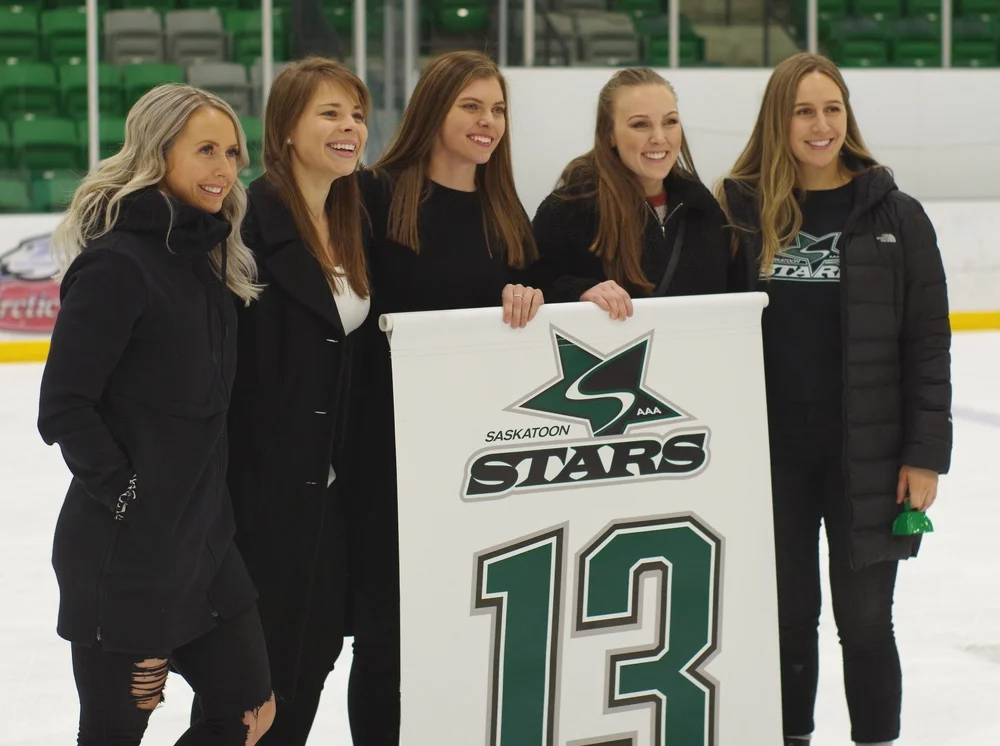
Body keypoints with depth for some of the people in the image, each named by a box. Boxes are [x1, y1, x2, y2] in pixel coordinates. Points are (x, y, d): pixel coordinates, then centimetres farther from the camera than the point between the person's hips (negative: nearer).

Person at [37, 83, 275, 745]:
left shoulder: (209, 258, 10)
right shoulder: (116, 264, -17)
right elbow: (64, 408, -18)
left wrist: (205, 504, 12)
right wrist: (124, 495, -17)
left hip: (204, 538, 9)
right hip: (126, 555, -8)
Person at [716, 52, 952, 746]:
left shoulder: (894, 215, -2)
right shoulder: (742, 210, 1)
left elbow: (928, 342, -2)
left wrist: (925, 454, -7)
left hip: (865, 452, -2)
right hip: (771, 449, 2)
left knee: (865, 617, 4)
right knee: (787, 614, 11)